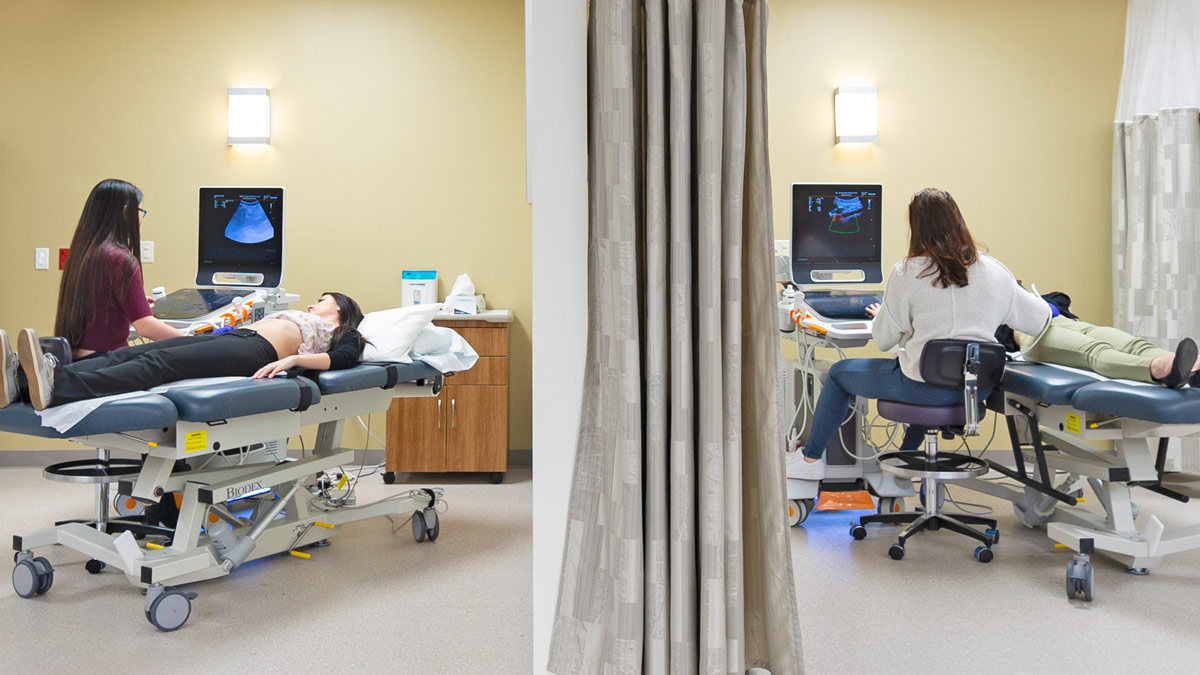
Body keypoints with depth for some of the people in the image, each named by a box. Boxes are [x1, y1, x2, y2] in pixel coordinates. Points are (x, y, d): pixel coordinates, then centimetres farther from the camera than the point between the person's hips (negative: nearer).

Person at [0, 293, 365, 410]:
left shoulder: (343, 334, 20)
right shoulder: (293, 315, 43)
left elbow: (343, 359, -4)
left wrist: (293, 359, -20)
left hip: (257, 350, -7)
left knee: (159, 363, -32)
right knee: (127, 354, -18)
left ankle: (58, 386, -55)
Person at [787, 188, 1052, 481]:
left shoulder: (907, 273, -12)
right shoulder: (995, 271, -1)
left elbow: (883, 340, -3)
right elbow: (1038, 320, 9)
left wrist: (881, 314, 20)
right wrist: (1050, 308, 34)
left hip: (923, 387, -5)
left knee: (839, 372, 17)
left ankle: (811, 460, 29)